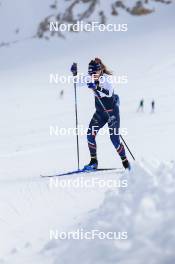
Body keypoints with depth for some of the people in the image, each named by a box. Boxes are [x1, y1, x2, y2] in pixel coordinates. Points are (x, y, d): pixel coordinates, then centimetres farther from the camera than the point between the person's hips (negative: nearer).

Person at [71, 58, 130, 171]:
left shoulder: (107, 79, -21)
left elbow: (109, 92, -38)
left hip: (112, 111, -6)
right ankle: (94, 162, 2)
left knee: (114, 138, -9)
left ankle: (126, 162, 6)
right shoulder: (92, 79, -3)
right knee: (90, 134, -8)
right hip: (100, 112, 6)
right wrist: (75, 73, -10)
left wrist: (96, 87, -52)